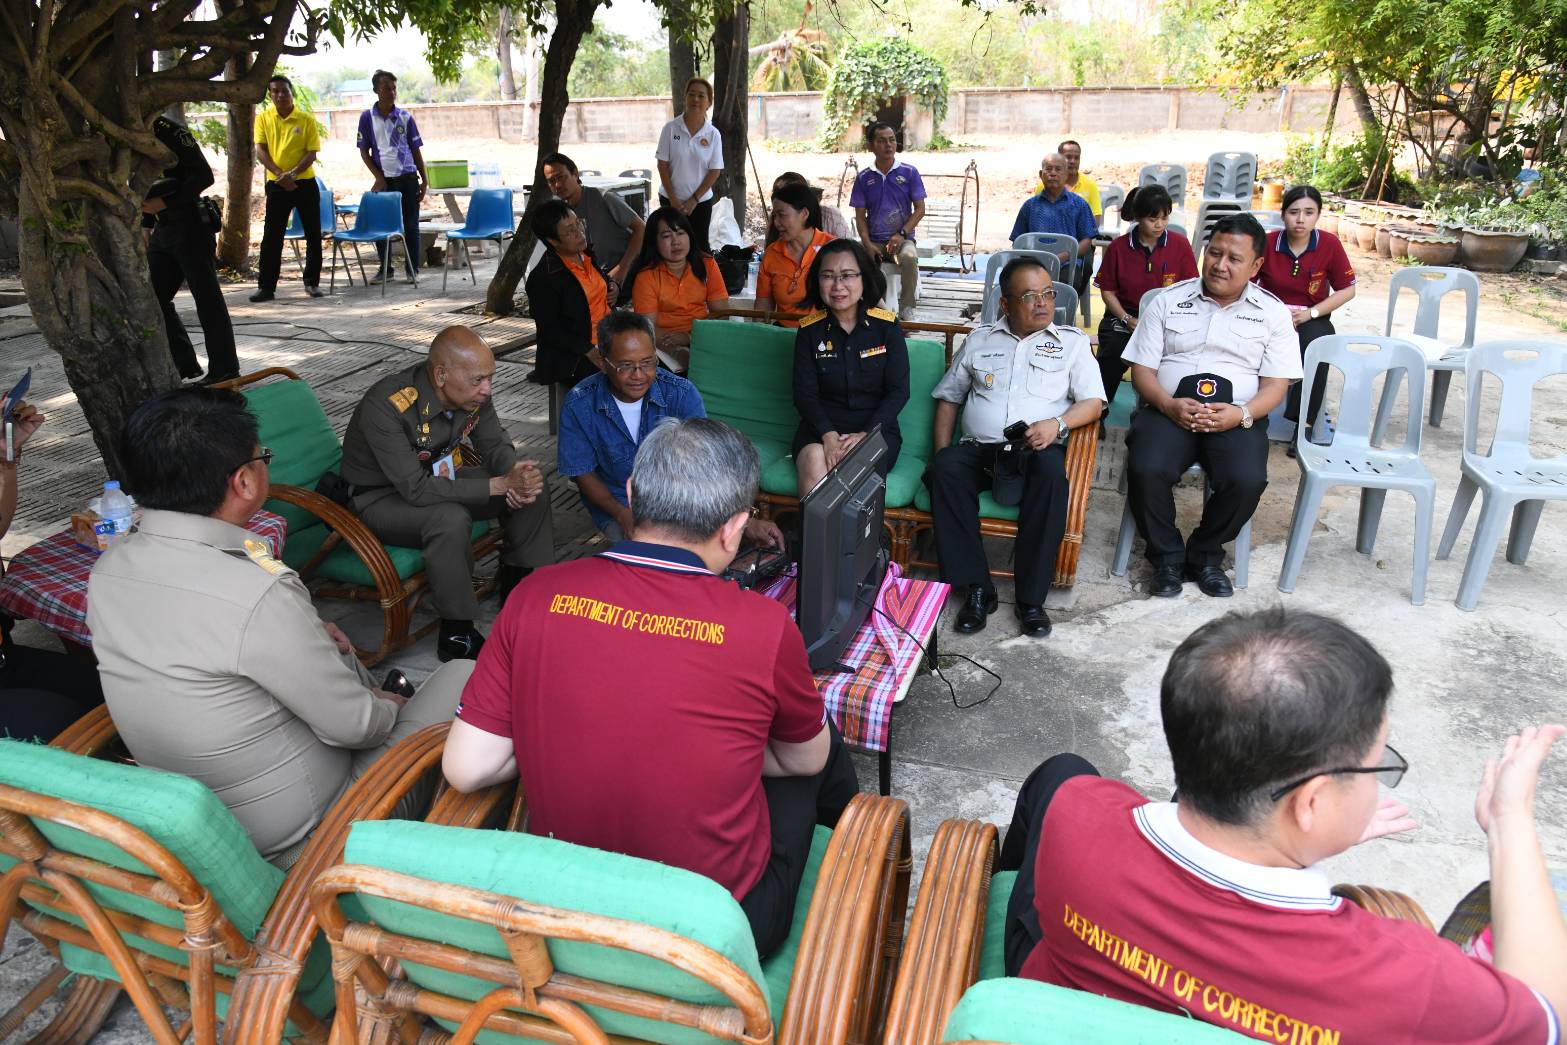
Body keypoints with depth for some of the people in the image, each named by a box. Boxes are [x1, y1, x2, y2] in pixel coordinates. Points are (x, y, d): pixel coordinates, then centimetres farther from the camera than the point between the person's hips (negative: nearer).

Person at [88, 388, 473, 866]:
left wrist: (308, 634, 4)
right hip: (304, 833, -7)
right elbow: (352, 725, -22)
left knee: (331, 643, 25)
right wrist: (389, 708, 0)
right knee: (464, 675, 6)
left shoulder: (105, 573, -9)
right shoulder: (253, 595, -34)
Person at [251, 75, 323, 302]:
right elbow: (260, 151, -1)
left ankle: (312, 282, 18)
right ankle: (266, 286, 4)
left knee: (313, 234, 5)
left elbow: (312, 153, -5)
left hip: (305, 183, 0)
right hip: (276, 184, 1)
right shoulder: (263, 119, 3)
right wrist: (279, 174, -16)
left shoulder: (306, 119, -1)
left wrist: (293, 174, -19)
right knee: (271, 237, 0)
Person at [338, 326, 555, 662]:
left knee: (532, 487, -9)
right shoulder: (385, 407, -34)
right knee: (451, 518, -37)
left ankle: (517, 584, 10)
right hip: (382, 498, -7)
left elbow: (495, 445, -1)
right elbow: (416, 489, -36)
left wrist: (517, 471, -26)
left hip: (438, 477, 7)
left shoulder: (471, 391, -14)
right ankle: (456, 637, -22)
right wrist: (501, 484, -37)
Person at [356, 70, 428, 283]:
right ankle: (384, 268, 17)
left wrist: (424, 180, 2)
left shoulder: (405, 117, 3)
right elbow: (364, 152, 4)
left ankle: (413, 269, 11)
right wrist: (378, 177, -6)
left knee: (410, 225, 3)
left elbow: (416, 150, 7)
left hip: (408, 178, 0)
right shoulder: (367, 117, 1)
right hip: (384, 179, 0)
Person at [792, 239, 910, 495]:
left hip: (876, 428, -1)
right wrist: (829, 434, -20)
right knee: (814, 460, -32)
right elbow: (804, 393, -2)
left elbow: (899, 391, -3)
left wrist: (866, 434, -18)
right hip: (821, 426, 1)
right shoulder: (810, 330, 3)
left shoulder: (887, 326, 0)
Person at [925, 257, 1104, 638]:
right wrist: (942, 452, 5)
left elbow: (1093, 402, 6)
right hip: (978, 449, 2)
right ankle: (976, 588, -26)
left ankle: (1032, 599, -29)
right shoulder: (980, 340, 21)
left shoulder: (1072, 341, 16)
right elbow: (948, 397, 21)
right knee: (944, 470, -32)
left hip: (1037, 449, -1)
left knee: (1052, 473, -37)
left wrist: (1058, 424, -16)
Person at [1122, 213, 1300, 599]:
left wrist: (1241, 414, -16)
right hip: (1169, 409, 0)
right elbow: (1142, 369, 6)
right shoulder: (1168, 301, 11)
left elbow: (1275, 384, 5)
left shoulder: (1272, 313, 11)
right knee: (1146, 469, -31)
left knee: (1247, 480, -29)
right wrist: (1169, 405, -14)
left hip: (1237, 417, 0)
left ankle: (1204, 554, 0)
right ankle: (1166, 555, -5)